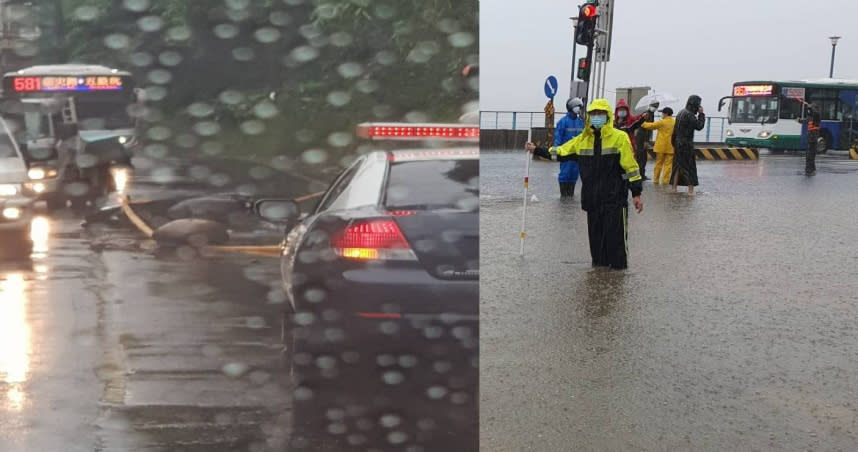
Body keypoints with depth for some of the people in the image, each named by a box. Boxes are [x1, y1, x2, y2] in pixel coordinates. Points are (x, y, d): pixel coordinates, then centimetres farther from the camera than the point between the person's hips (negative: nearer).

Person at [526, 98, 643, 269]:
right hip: (592, 198, 5)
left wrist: (636, 193, -7)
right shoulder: (583, 140, 8)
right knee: (595, 234, 12)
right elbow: (561, 152, 13)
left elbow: (631, 167, -6)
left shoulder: (620, 137, -7)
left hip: (615, 198, -5)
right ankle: (599, 263, 25)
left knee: (616, 234, -2)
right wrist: (536, 150, 6)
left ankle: (619, 266, 10)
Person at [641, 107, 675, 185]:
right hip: (670, 147, 2)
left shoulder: (661, 122, -8)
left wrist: (643, 124, 17)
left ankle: (656, 180, 13)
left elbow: (651, 125, 1)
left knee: (658, 163, 8)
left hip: (661, 146, -2)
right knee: (668, 164, 3)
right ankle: (665, 181, 1)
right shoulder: (675, 123, 4)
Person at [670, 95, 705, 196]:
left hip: (678, 143, 9)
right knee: (689, 166, -4)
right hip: (686, 144, -9)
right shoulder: (689, 115, -17)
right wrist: (701, 114, -7)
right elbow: (699, 126, -15)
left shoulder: (681, 113, 12)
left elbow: (675, 129, 16)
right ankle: (691, 190, -3)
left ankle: (674, 187, 17)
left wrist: (674, 143, 22)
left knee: (677, 165, 13)